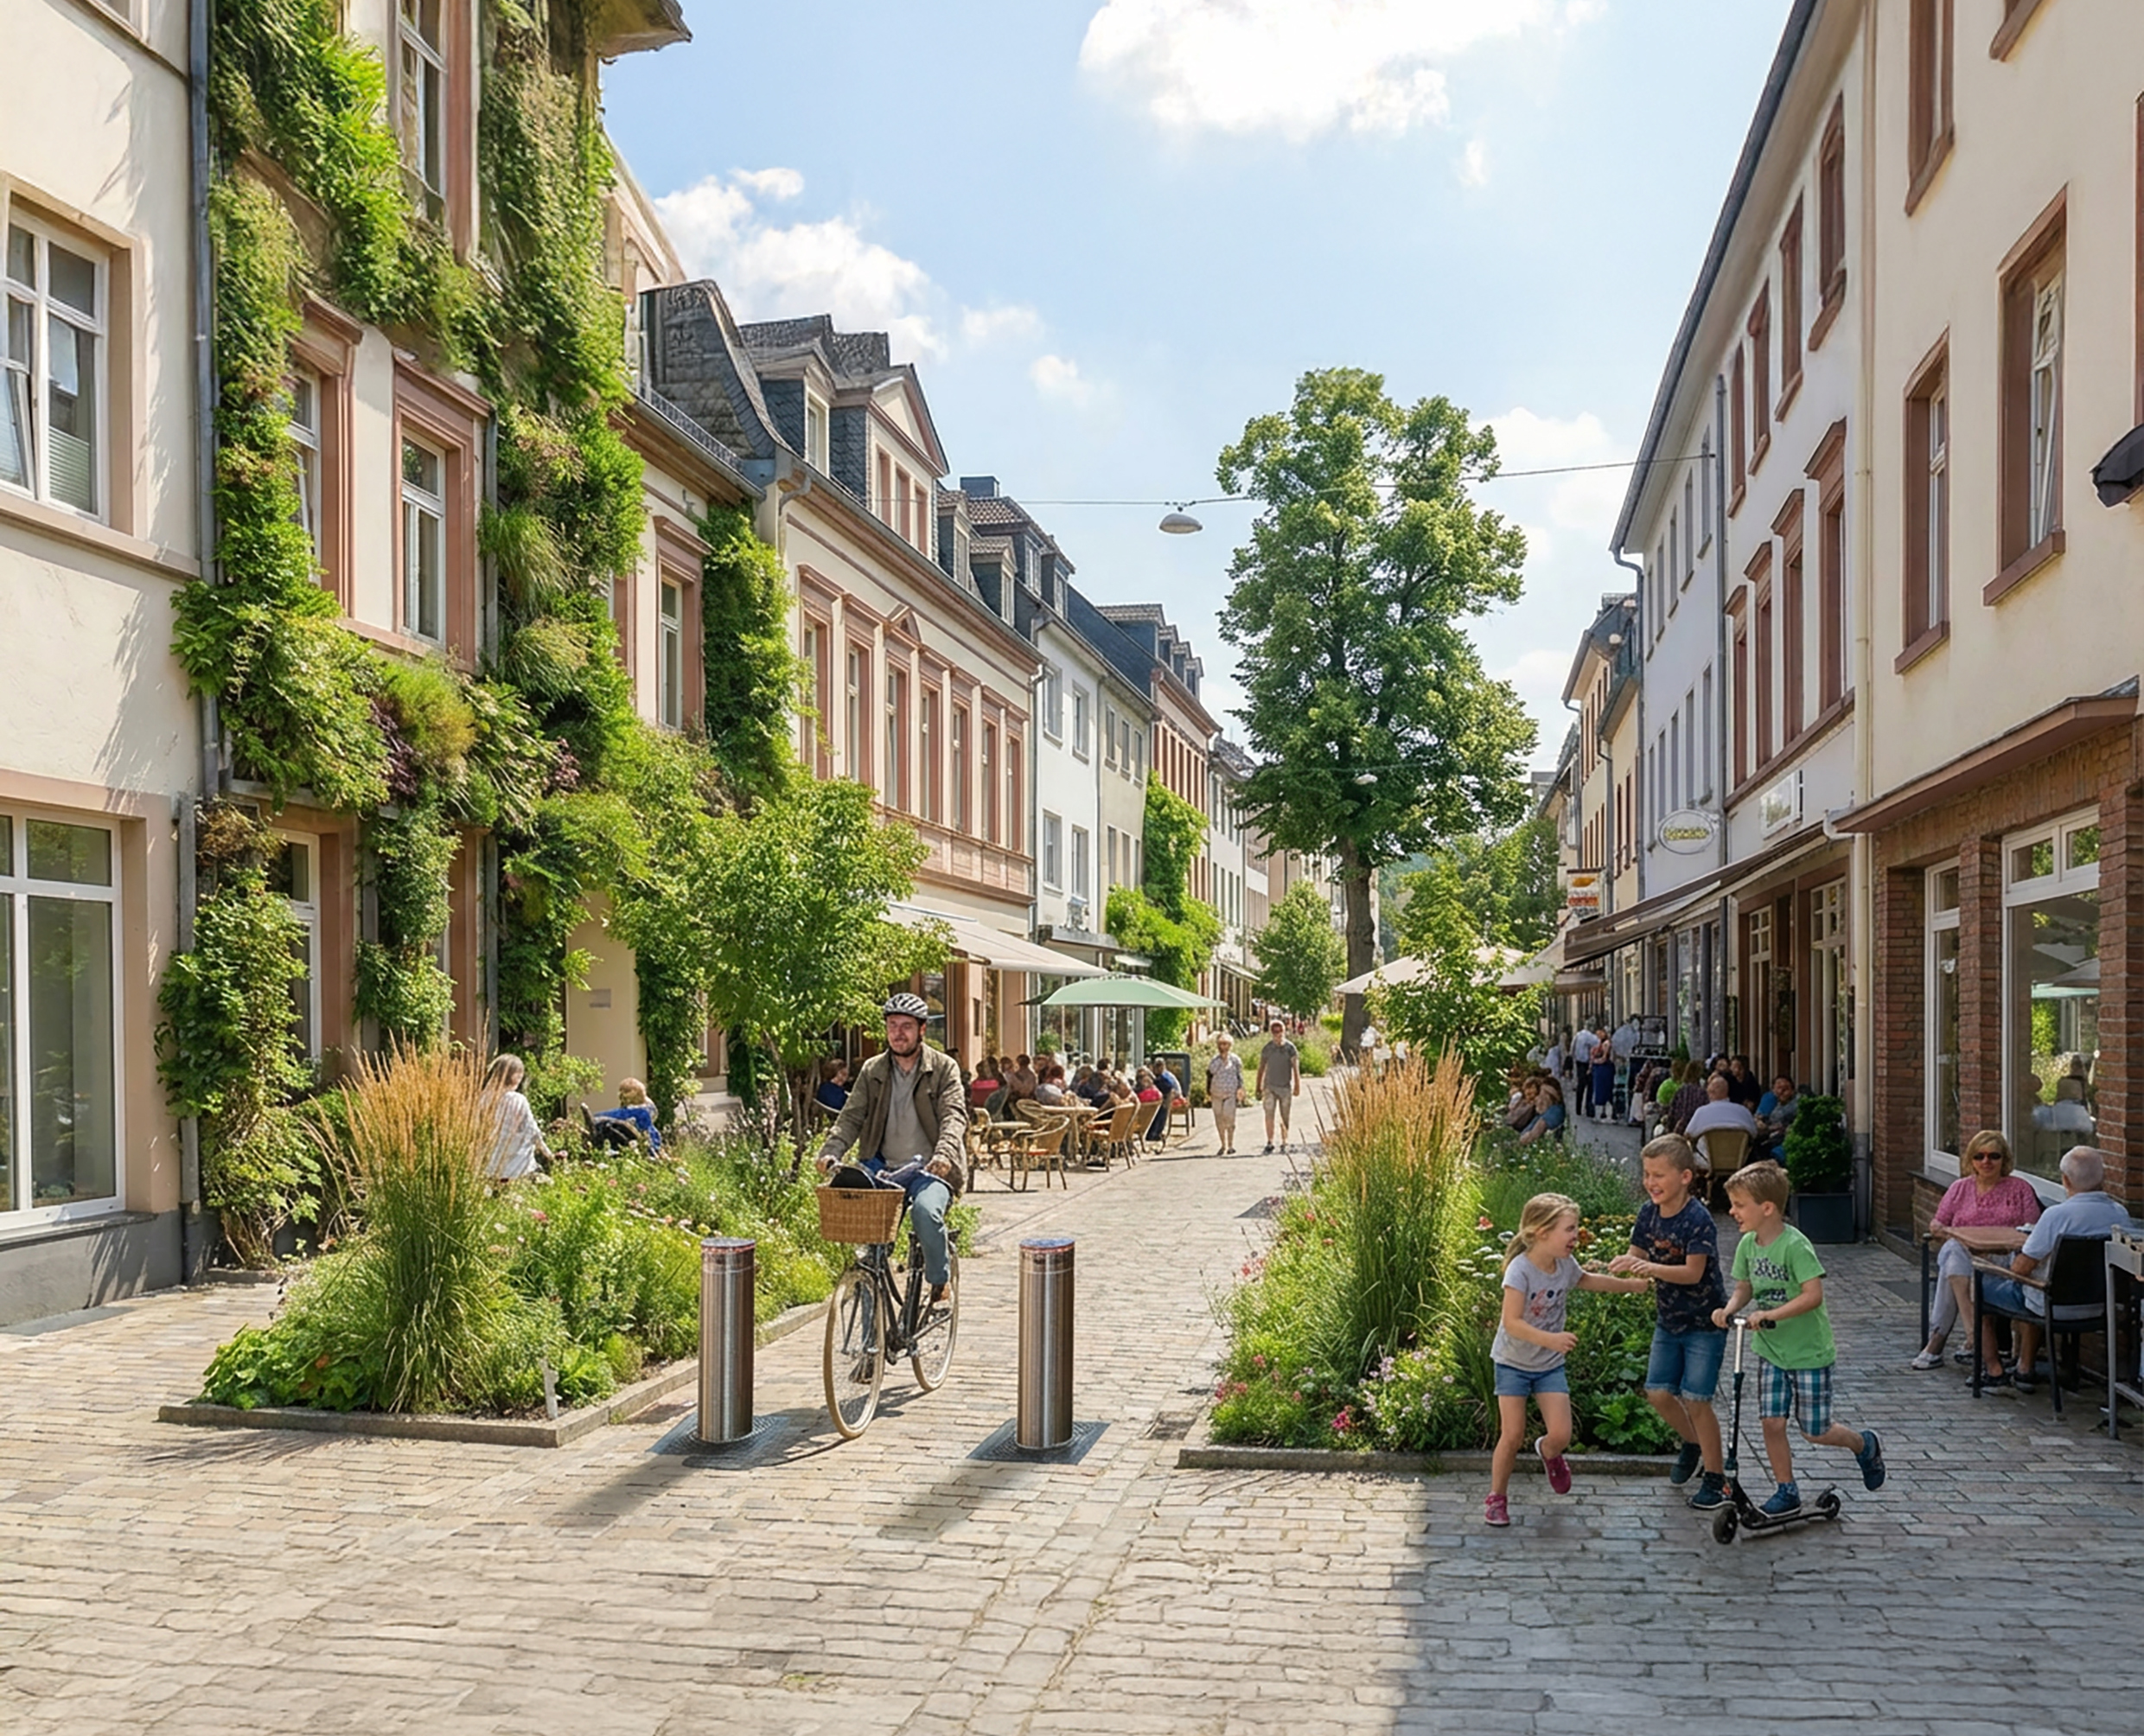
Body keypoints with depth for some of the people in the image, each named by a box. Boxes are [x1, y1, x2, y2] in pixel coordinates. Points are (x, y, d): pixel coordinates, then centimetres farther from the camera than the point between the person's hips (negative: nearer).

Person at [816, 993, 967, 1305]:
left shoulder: (944, 1068, 2)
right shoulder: (872, 1071, 11)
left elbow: (954, 1116, -10)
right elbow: (851, 1117, 5)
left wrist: (944, 1153, -30)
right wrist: (831, 1151, -15)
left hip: (928, 1169, -3)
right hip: (882, 1168, 3)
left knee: (926, 1210, -32)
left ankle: (940, 1280, -5)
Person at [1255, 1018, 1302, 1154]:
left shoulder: (1290, 1048, -1)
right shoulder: (1267, 1048, 3)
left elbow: (1296, 1068, 0)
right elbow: (1261, 1068, 10)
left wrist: (1297, 1086, -5)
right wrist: (1258, 1087, 10)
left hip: (1285, 1087, 0)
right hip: (1270, 1086, 0)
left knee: (1285, 1117, 6)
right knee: (1269, 1115, -10)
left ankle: (1284, 1143, 17)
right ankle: (1269, 1143, -9)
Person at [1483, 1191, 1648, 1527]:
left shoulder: (1566, 1265, -5)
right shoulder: (1520, 1269, -25)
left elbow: (1587, 1280, 21)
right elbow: (1511, 1322, -31)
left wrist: (1629, 1284, 26)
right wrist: (1551, 1339, -42)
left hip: (1550, 1364, 5)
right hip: (1513, 1363, -5)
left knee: (1561, 1434, -4)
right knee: (1513, 1436, -5)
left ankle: (1548, 1453, 32)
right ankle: (1497, 1497, 15)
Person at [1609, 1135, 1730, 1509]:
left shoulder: (1698, 1219, -22)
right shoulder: (1649, 1213, -2)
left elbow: (1693, 1272, -27)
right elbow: (1637, 1255, 1)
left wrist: (1652, 1267, -41)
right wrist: (1625, 1265, -22)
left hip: (1704, 1323, -6)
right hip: (1668, 1320, 7)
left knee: (1695, 1399, -6)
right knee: (1658, 1393, 7)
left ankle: (1716, 1477, 10)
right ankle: (1692, 1443, 34)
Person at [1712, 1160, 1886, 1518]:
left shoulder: (1795, 1245, -22)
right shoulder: (1747, 1244, -1)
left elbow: (1813, 1295, -27)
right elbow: (1744, 1288, 9)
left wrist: (1769, 1314, -33)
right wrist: (1729, 1309, -11)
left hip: (1809, 1352, -6)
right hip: (1770, 1350, 6)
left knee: (1815, 1431, 4)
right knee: (1772, 1422, 0)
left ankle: (1865, 1444, 33)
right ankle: (1786, 1491, 15)